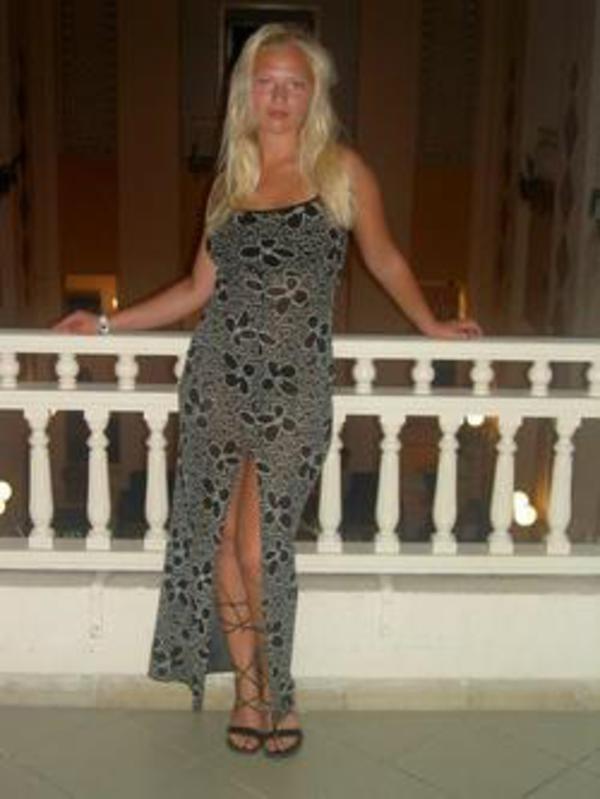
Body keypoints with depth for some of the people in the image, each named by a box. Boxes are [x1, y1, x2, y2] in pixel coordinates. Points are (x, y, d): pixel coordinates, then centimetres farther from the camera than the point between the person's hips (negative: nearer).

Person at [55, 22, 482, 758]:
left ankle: (276, 690, 16)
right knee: (218, 539, 4)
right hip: (218, 375, 4)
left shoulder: (342, 170, 2)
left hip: (295, 385, -3)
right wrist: (108, 323, 16)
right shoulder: (229, 181, 11)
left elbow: (384, 260, 16)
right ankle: (248, 685, 22)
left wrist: (432, 325, 19)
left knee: (260, 550, -7)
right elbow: (198, 289, 16)